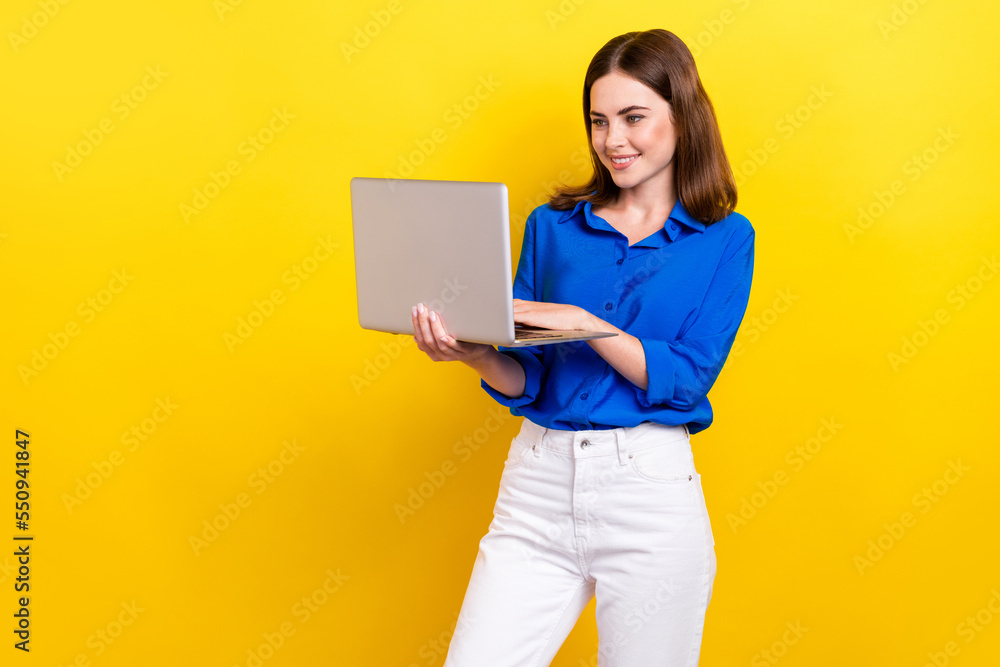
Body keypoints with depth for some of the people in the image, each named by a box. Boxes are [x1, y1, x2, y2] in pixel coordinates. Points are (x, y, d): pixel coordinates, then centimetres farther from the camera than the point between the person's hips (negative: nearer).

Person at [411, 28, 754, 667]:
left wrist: (582, 322, -18)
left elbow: (687, 379, -8)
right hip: (538, 481, 2)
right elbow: (525, 381, 6)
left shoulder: (724, 237, 3)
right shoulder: (554, 225, 9)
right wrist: (476, 353, -15)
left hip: (651, 492, -2)